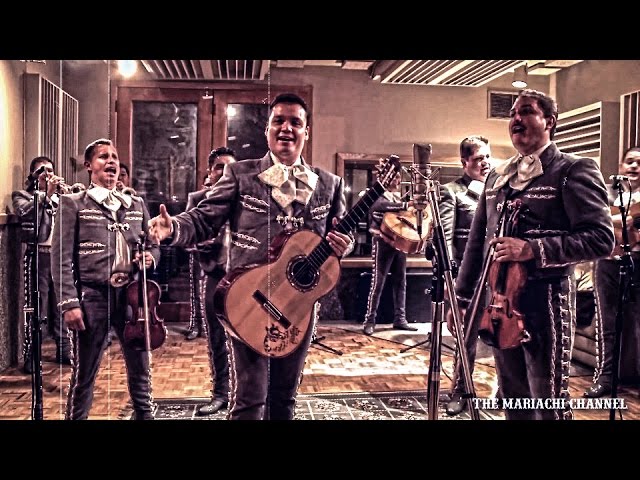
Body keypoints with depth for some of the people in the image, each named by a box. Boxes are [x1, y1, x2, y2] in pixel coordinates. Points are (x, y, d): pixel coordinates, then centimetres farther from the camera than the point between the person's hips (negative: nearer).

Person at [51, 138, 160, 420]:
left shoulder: (137, 204, 14)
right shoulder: (73, 203, 1)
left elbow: (153, 246, 20)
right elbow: (61, 258, -5)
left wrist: (150, 257, -4)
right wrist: (69, 303, -13)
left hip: (132, 295, 4)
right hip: (93, 297, -4)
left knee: (140, 370, 12)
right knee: (84, 375, 5)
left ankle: (145, 414, 28)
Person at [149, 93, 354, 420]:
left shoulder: (329, 184, 9)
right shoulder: (240, 174, 1)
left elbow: (339, 236, 14)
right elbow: (204, 220, -3)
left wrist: (344, 244, -9)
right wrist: (173, 227, -23)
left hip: (301, 303, 3)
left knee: (284, 396, 17)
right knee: (249, 397, -3)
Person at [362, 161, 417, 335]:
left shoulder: (398, 198, 17)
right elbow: (379, 206, -28)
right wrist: (406, 205, -33)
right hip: (383, 241, -7)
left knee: (400, 282, 8)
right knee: (378, 282, -8)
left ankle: (400, 319, 15)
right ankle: (369, 321, -3)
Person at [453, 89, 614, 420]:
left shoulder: (574, 170, -5)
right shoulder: (496, 176, 15)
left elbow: (601, 238, -14)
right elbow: (476, 242, 16)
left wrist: (532, 249, -23)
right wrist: (462, 297, 12)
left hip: (544, 300, -6)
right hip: (498, 300, 6)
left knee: (549, 404, 3)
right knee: (512, 399, 16)